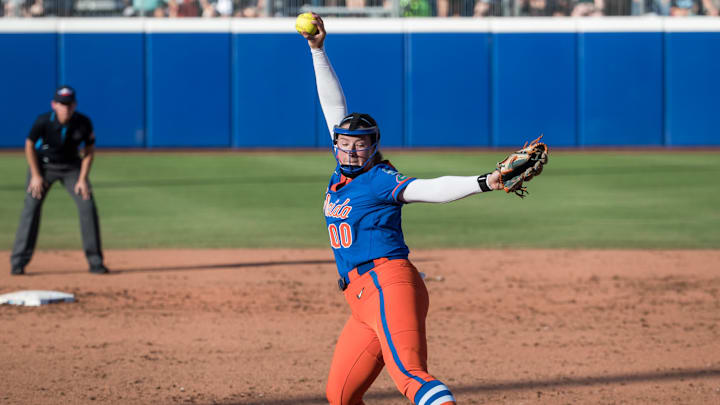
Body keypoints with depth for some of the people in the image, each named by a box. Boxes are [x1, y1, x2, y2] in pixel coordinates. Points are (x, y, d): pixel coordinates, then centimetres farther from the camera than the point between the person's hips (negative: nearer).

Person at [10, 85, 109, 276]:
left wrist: (82, 179, -12)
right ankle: (18, 263, -8)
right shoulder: (43, 121, -25)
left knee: (88, 206, -10)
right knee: (31, 207, -12)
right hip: (43, 165, -2)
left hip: (71, 166, 2)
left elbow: (89, 150, -6)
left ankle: (95, 261, -1)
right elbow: (29, 146, -9)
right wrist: (36, 176, -11)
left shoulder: (83, 123, -21)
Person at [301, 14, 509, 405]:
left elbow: (432, 189, -19)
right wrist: (318, 50, 19)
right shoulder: (343, 173, 16)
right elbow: (334, 107, 20)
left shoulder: (381, 181, -5)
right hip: (364, 299, 9)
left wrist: (483, 182, -35)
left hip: (389, 285, -8)